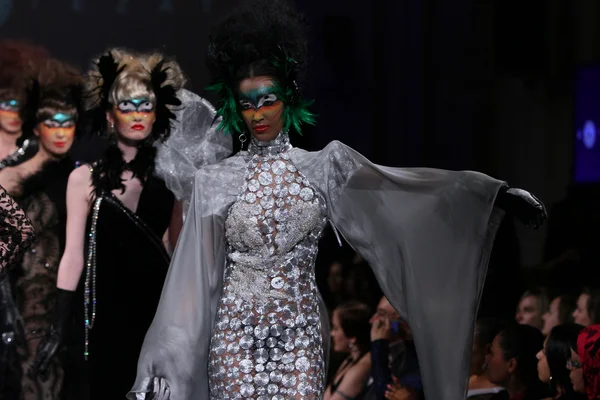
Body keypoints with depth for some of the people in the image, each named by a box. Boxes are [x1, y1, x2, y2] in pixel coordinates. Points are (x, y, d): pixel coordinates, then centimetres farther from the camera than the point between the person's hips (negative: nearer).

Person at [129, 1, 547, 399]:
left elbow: (404, 186, -4)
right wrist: (160, 366, -1)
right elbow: (193, 276, 4)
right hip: (238, 334, 0)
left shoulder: (323, 166, 5)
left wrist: (495, 193, -15)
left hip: (300, 334, 0)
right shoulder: (216, 180, 4)